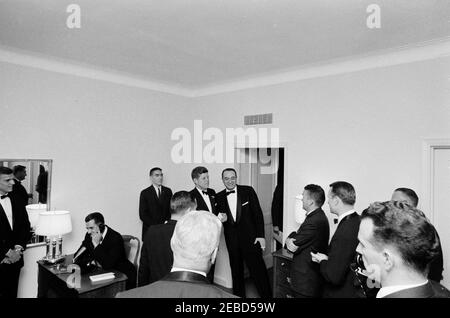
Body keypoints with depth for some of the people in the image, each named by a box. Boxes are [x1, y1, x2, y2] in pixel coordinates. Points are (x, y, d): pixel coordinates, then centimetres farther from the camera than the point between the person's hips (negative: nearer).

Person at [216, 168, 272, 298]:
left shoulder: (248, 191, -4)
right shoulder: (219, 197, 3)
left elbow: (258, 213, -3)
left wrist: (261, 235, -7)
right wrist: (220, 219, -14)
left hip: (250, 237, -3)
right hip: (231, 240, 3)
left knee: (258, 269, 0)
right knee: (236, 271, 15)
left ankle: (267, 295, 17)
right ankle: (239, 295, 33)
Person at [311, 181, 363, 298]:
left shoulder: (344, 232, -31)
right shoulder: (358, 221, -4)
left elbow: (333, 277, -27)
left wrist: (323, 261, -11)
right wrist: (327, 258, 0)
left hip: (342, 293, -7)